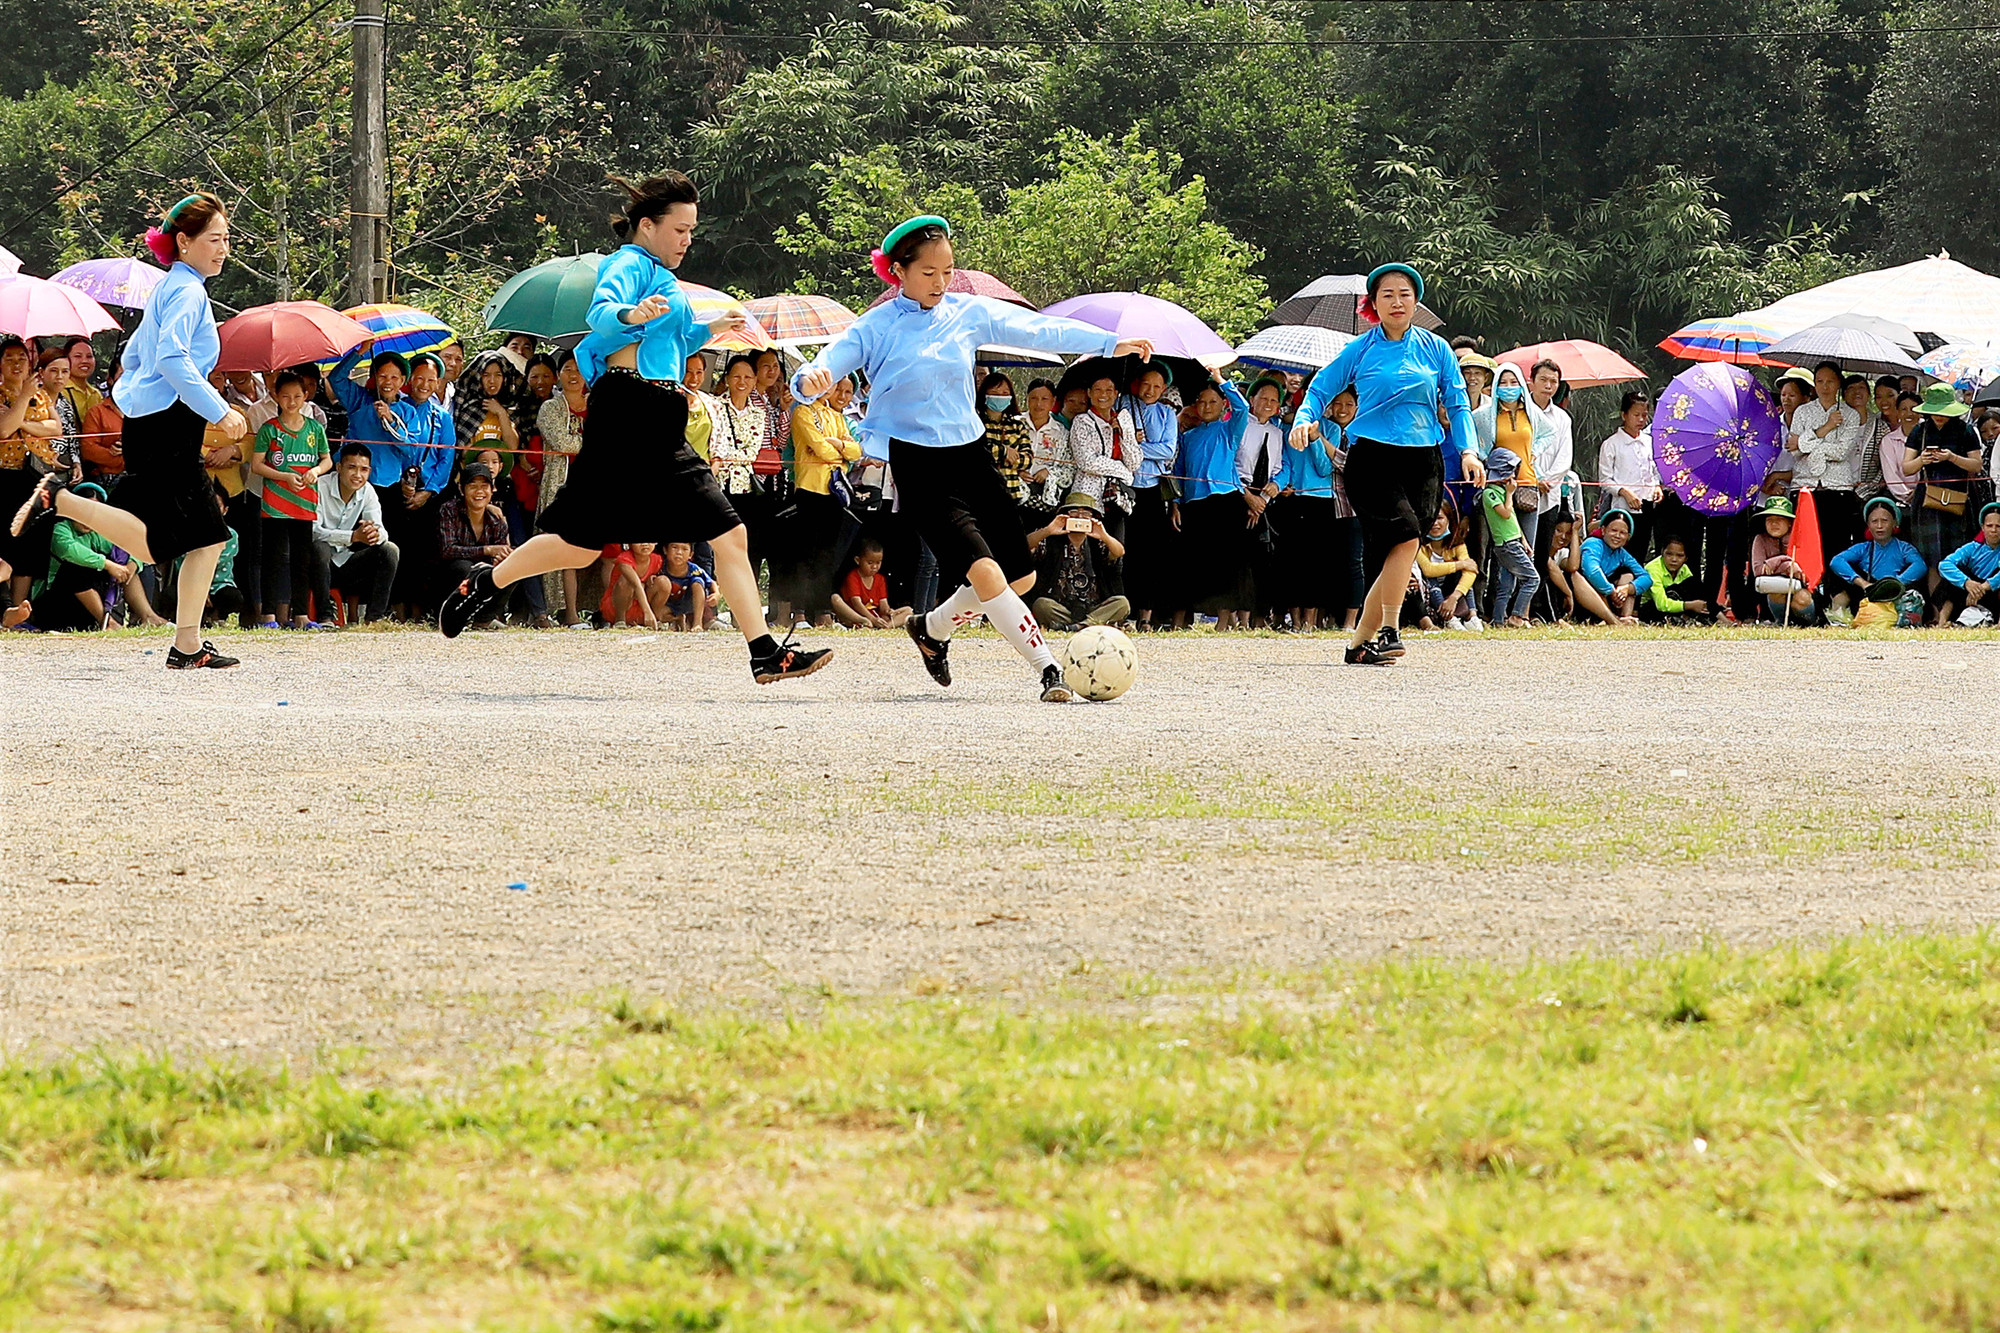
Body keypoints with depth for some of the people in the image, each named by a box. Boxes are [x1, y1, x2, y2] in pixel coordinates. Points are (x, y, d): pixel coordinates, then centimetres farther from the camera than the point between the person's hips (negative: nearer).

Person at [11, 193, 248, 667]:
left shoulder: (169, 289, 20)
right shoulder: (186, 291, -10)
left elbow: (132, 357, 27)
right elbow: (173, 359, -23)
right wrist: (219, 411, -22)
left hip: (148, 419, 10)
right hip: (167, 427, -10)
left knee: (209, 534, 8)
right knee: (153, 542, -14)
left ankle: (188, 646, 6)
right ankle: (60, 497, -11)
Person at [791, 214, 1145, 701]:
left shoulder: (968, 313, 4)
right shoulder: (876, 328, -7)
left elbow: (1035, 329, 6)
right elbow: (833, 361, -15)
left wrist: (1111, 344, 6)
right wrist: (810, 381, -40)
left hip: (970, 455, 6)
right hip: (919, 466, -6)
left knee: (1021, 576, 10)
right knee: (983, 570, -22)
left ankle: (932, 628, 33)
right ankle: (1048, 670, -20)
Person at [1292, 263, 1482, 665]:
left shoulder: (1435, 349, 11)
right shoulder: (1359, 351, 6)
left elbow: (1457, 404, 13)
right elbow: (1321, 388, 12)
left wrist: (1468, 451, -1)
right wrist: (1305, 419, -8)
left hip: (1423, 461, 3)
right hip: (1372, 457, -3)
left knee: (1390, 556, -6)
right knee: (1405, 535, -24)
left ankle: (1361, 641, 4)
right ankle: (1388, 631, -20)